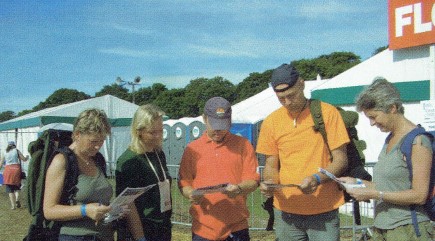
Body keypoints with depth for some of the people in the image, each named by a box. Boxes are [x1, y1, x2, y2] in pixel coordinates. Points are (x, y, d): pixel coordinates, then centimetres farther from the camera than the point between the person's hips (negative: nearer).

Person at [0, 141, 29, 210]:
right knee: (17, 186, 12)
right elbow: (24, 159, 2)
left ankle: (13, 205, 2)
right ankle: (17, 198, -14)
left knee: (10, 189, 5)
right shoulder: (16, 150, 5)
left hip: (8, 170, 1)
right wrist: (27, 157, 22)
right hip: (16, 170, -1)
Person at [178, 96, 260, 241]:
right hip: (203, 228, 1)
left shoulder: (243, 145, 3)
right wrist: (191, 194, -16)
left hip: (236, 227, 0)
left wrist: (239, 189, -21)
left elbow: (253, 180, -1)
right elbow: (184, 183, 6)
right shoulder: (192, 149, 5)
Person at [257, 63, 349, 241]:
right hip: (286, 211, 2)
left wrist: (317, 179, -22)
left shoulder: (327, 112, -4)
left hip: (324, 211, -2)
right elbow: (271, 165, 9)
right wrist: (269, 183, -12)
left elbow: (341, 160, -5)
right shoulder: (271, 121, 3)